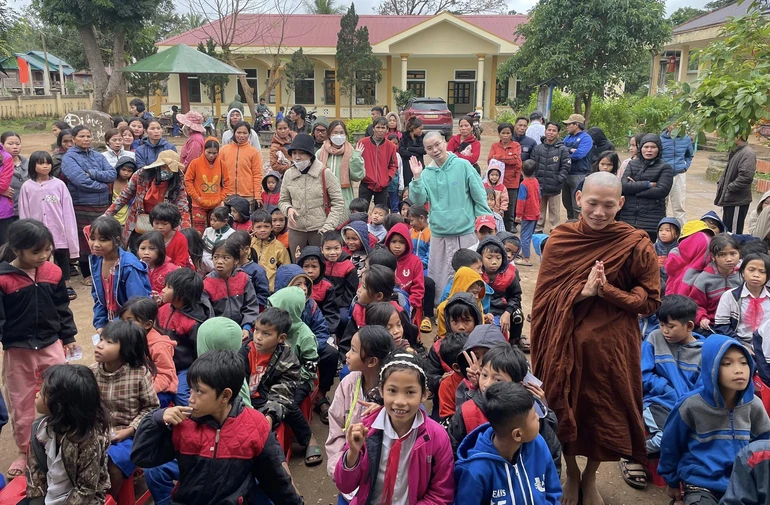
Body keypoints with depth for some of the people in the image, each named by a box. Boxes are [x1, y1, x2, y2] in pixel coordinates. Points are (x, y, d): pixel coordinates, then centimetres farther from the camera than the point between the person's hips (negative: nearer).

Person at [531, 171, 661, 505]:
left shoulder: (636, 245, -9)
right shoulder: (559, 240, -4)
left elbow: (650, 301, -6)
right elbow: (544, 296, -5)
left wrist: (607, 290, -21)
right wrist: (582, 291, -21)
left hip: (611, 345, -1)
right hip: (566, 343, 1)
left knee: (604, 412, 11)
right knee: (565, 410, 11)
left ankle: (590, 478, 39)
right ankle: (571, 473, 40)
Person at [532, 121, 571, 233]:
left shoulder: (563, 149, -2)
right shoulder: (537, 148, 7)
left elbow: (566, 167, -5)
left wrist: (558, 180, -12)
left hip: (554, 188, -3)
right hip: (539, 186, 3)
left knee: (554, 211, 4)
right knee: (539, 211, 13)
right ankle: (538, 230, 23)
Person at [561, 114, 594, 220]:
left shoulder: (586, 138, -6)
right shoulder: (568, 137, 17)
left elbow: (579, 154, -19)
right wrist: (570, 150, -14)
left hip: (579, 175, -8)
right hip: (566, 174, 8)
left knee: (577, 207, -7)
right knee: (567, 203, 15)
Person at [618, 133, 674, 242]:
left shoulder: (665, 167, 2)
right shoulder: (632, 164, 11)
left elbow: (661, 191, -11)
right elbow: (623, 186, -4)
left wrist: (634, 188, -6)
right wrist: (648, 184, -10)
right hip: (628, 217, 3)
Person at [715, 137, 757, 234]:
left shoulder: (748, 153, -18)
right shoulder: (735, 151, 11)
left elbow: (746, 177, -26)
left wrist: (729, 188, -19)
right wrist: (720, 183, 8)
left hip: (738, 201, -9)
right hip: (729, 199, 9)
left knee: (733, 232, -1)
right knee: (726, 230, 18)